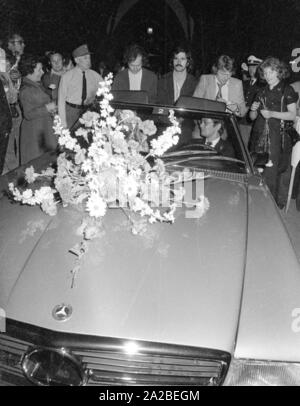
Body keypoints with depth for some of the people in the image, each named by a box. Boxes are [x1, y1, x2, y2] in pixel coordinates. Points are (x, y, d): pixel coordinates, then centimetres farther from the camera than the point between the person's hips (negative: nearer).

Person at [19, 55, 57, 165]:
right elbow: (28, 114, -23)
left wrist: (51, 108, 8)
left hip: (45, 126, 9)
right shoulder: (26, 90, -17)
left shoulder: (37, 85, 11)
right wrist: (46, 108, -21)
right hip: (35, 130, -9)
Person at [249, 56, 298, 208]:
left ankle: (278, 204, 1)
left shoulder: (287, 91, 2)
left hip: (278, 139, -4)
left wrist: (272, 113, -15)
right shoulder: (262, 92, 18)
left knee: (277, 172, -8)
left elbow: (293, 115, -5)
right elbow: (252, 117, 20)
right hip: (260, 137, 5)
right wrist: (253, 110, -2)